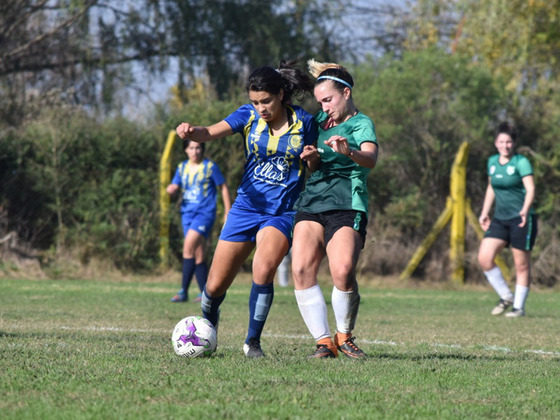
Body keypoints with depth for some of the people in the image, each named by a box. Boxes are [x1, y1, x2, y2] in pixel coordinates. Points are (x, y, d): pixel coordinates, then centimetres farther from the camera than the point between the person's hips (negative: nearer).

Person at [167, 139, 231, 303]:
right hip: (187, 213, 6)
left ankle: (184, 291, -20)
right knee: (198, 255, 6)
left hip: (205, 213, -6)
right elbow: (174, 187, 11)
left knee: (189, 245, -21)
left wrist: (228, 212, 0)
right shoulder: (182, 167, 12)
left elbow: (223, 188, 3)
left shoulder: (210, 166, -2)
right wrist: (171, 189, -14)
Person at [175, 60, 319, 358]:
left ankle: (253, 341, -11)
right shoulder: (248, 116, -2)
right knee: (215, 286, 1)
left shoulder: (304, 122, -3)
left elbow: (315, 168, 8)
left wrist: (312, 157, -16)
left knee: (264, 269, -28)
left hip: (283, 212, -2)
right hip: (246, 207, 2)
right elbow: (210, 133, -16)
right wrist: (191, 131, -38)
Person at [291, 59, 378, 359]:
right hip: (311, 202, 6)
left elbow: (370, 159, -21)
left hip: (346, 206, -6)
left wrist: (349, 152, -41)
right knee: (301, 268, -14)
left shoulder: (361, 124, 0)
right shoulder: (320, 120, 20)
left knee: (343, 272, -23)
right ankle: (324, 341, -10)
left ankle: (344, 336, 0)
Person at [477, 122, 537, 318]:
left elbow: (530, 188, -16)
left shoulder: (521, 162, -8)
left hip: (521, 220, -6)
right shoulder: (492, 162, 10)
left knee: (521, 265, -1)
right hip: (500, 219, 6)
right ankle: (506, 297, 7)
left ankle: (519, 307, 11)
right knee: (484, 258, -9)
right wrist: (484, 213, 17)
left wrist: (525, 210, -32)